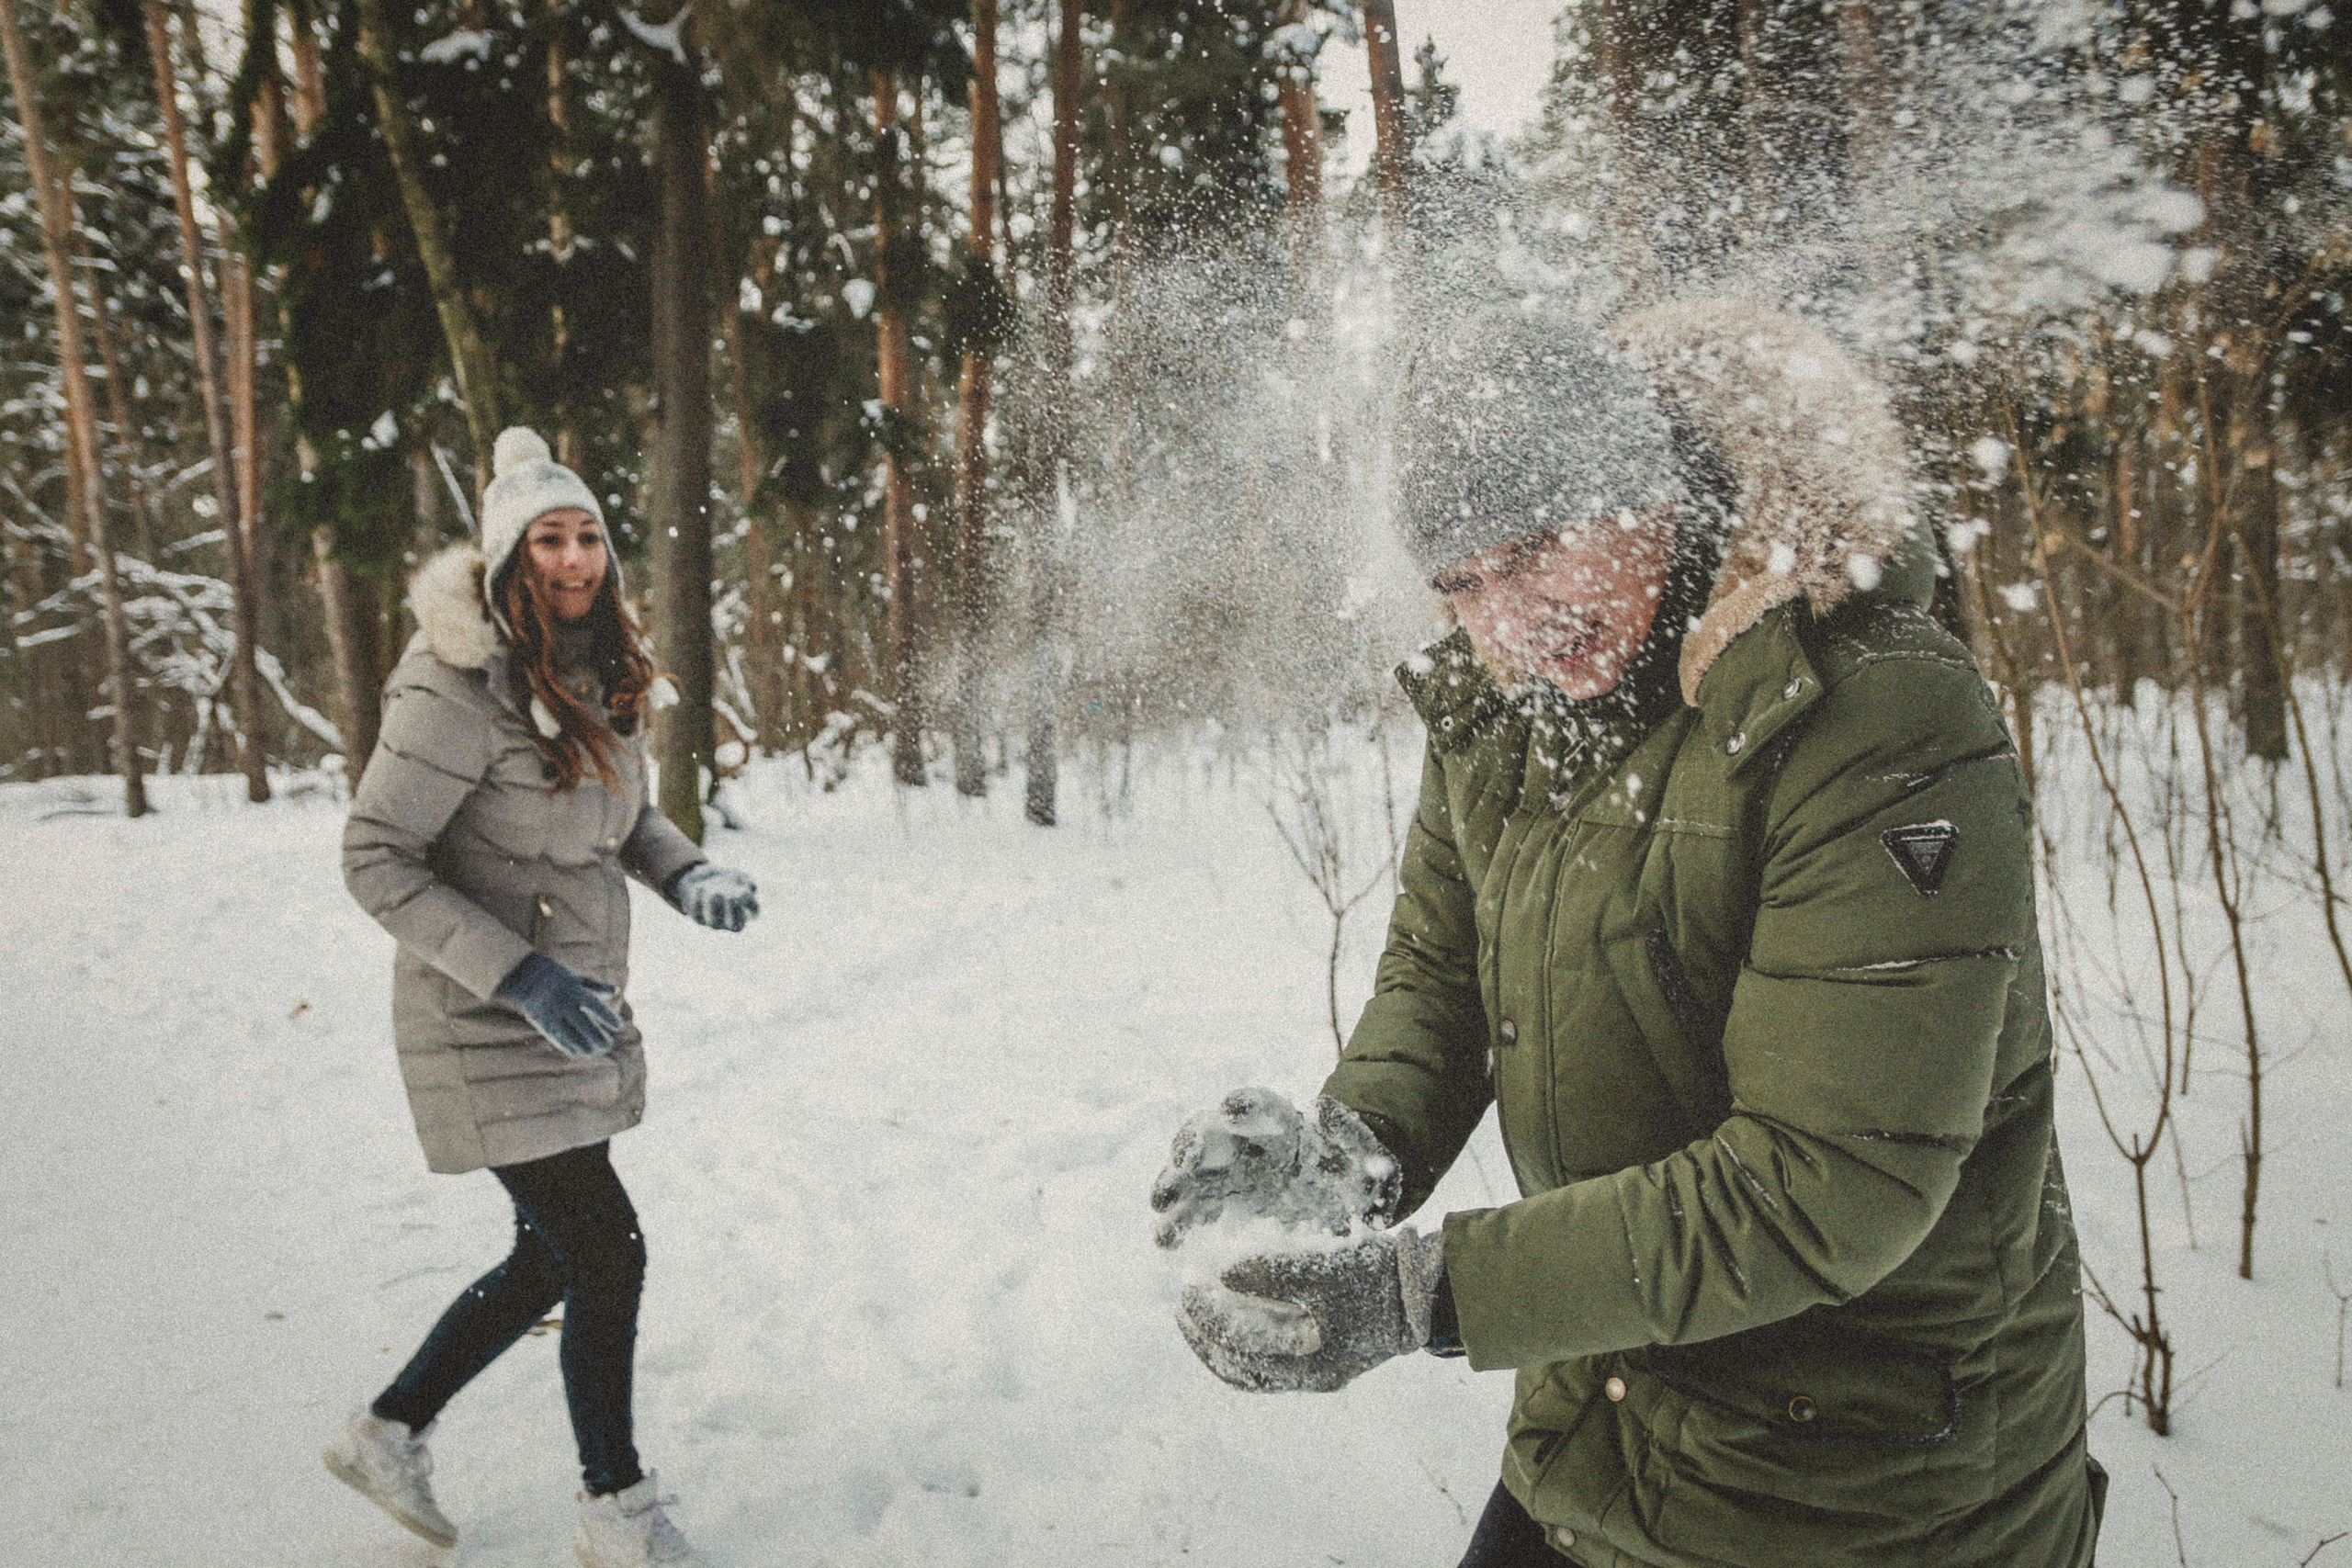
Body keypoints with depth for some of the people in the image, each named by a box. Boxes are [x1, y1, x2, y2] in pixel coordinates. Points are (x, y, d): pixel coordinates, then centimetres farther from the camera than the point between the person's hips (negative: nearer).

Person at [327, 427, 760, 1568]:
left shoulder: (596, 670, 4)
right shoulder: (457, 685, -20)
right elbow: (375, 860, -19)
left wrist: (686, 876, -4)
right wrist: (520, 976, -26)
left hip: (580, 1011, 8)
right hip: (489, 1024, -8)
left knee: (553, 1258, 17)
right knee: (606, 1250, -5)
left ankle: (388, 1432, 39)